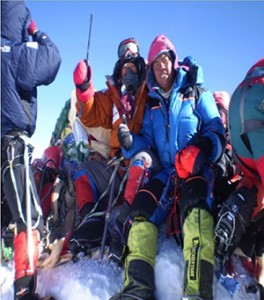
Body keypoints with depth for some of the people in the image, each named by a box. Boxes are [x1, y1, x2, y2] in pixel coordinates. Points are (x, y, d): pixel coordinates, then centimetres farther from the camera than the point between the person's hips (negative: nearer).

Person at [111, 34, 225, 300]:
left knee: (194, 201, -35)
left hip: (196, 169, -4)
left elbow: (216, 132, 1)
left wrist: (200, 149, -21)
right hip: (164, 171, 4)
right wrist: (130, 143, -9)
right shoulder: (152, 105, 22)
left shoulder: (197, 94, 12)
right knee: (141, 205, -22)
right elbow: (147, 141, 14)